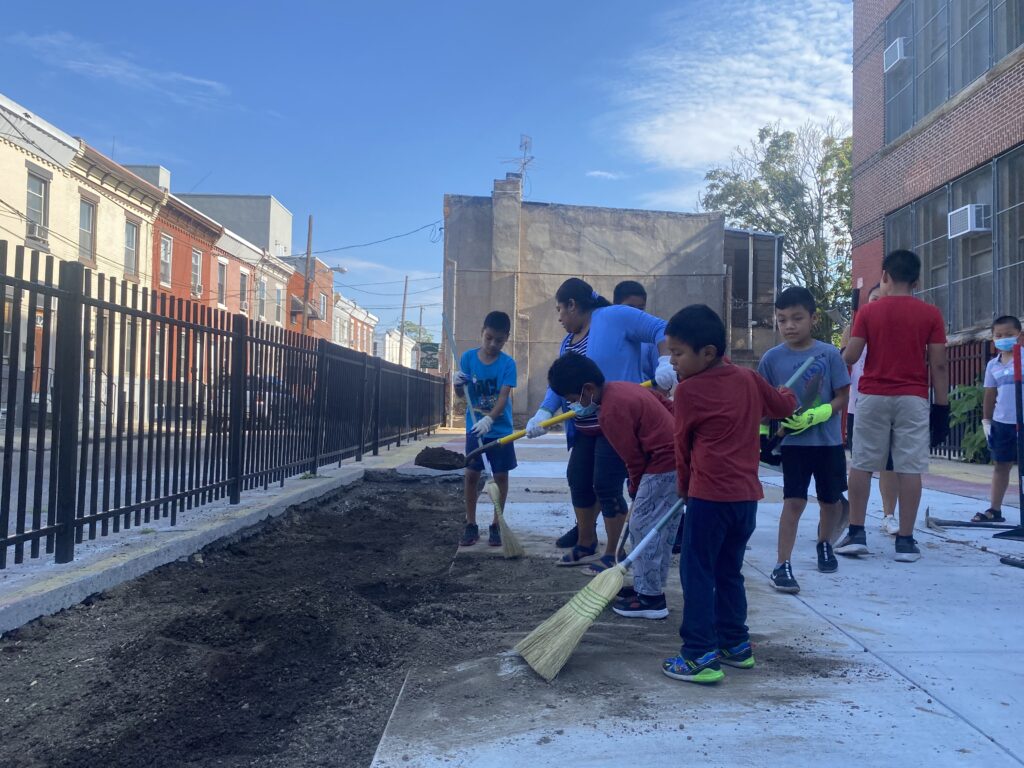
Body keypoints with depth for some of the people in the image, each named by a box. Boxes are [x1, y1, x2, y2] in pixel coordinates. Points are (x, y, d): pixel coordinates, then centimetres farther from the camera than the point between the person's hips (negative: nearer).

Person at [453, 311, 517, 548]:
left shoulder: (507, 363, -10)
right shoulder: (468, 357, -3)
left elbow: (504, 397, -19)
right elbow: (461, 394, 3)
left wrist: (488, 419, -34)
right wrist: (457, 384, -21)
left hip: (500, 430, -1)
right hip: (474, 428, 2)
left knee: (501, 475, 3)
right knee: (471, 474, 2)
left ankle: (496, 525, 15)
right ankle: (471, 525, 12)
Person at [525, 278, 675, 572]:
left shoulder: (614, 317, -11)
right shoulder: (568, 342, 14)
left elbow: (661, 330, -12)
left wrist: (665, 362, -28)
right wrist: (543, 413, -7)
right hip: (586, 429, 9)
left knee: (606, 486, -6)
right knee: (578, 480, 15)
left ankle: (610, 555, 9)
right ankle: (585, 544, 32)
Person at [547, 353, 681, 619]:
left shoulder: (611, 412, -18)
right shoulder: (621, 387, 10)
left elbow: (634, 460, -14)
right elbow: (668, 405, 17)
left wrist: (637, 493, 1)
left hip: (663, 465, -10)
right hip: (678, 456, 10)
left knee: (643, 525, -3)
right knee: (660, 527, 16)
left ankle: (651, 599, 4)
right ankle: (648, 587, 26)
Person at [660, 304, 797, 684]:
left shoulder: (688, 390, -8)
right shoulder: (748, 378, 8)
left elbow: (682, 444, 3)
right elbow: (784, 405, 22)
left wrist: (685, 487, 17)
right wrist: (785, 393, 46)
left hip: (709, 496, -7)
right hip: (747, 494, 7)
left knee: (697, 573, 0)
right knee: (728, 572, 19)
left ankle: (700, 656, 0)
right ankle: (736, 644, 27)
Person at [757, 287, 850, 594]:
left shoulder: (829, 354, -7)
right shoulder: (772, 358, -5)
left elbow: (842, 397, -5)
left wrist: (816, 415, -21)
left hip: (829, 440, 2)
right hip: (793, 442, -1)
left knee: (830, 500, 17)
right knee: (794, 500, -9)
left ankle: (824, 542, 45)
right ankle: (782, 565, -5)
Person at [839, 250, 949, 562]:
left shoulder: (868, 312, 1)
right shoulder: (931, 314, 1)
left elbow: (850, 357, -3)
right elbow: (938, 365, -2)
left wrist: (844, 349, 20)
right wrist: (942, 407, 2)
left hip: (873, 396, 0)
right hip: (913, 398, 0)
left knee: (861, 465, 8)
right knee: (909, 468, 1)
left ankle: (856, 534, 8)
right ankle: (905, 541, 2)